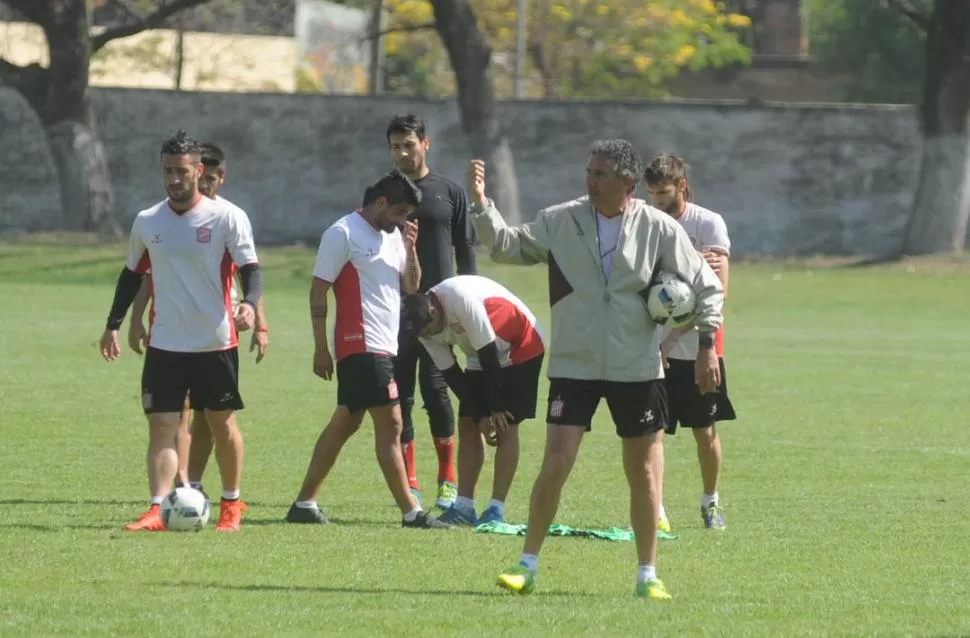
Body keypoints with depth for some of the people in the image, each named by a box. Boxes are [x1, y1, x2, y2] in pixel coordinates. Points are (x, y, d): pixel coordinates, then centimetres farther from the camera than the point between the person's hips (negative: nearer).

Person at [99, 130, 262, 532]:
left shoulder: (226, 218, -6)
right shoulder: (147, 223, 6)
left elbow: (250, 268, -9)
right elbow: (132, 274, 17)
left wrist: (250, 303, -29)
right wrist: (114, 325, 14)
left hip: (216, 343, -2)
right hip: (165, 344, 2)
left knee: (222, 423, 10)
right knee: (161, 425, -8)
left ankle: (231, 505, 26)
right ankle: (156, 511, -15)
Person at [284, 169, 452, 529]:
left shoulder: (392, 236, 15)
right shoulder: (343, 234, -9)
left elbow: (411, 286, 17)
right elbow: (318, 290, -9)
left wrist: (410, 250, -1)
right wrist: (320, 349, -12)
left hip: (384, 347, 9)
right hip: (361, 346, -9)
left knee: (345, 423, 12)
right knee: (390, 425, -10)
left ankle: (305, 504, 17)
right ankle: (411, 512, -10)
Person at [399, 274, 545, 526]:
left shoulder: (460, 299, -35)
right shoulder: (424, 326, -11)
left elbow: (488, 353, -28)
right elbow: (450, 373, -6)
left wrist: (494, 410, -19)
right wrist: (481, 415, -13)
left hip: (521, 348, -8)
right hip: (482, 359, 8)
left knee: (506, 426, -13)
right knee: (467, 424, 1)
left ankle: (496, 509, -14)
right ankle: (463, 506, 3)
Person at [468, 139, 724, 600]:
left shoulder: (659, 229, -6)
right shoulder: (560, 221, -3)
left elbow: (705, 285, 0)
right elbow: (507, 245, 2)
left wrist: (707, 345, -6)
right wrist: (480, 204, -12)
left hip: (638, 370, 0)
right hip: (573, 366, 0)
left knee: (643, 474, 5)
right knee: (554, 467, -8)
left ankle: (647, 575, 16)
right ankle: (527, 566, 3)